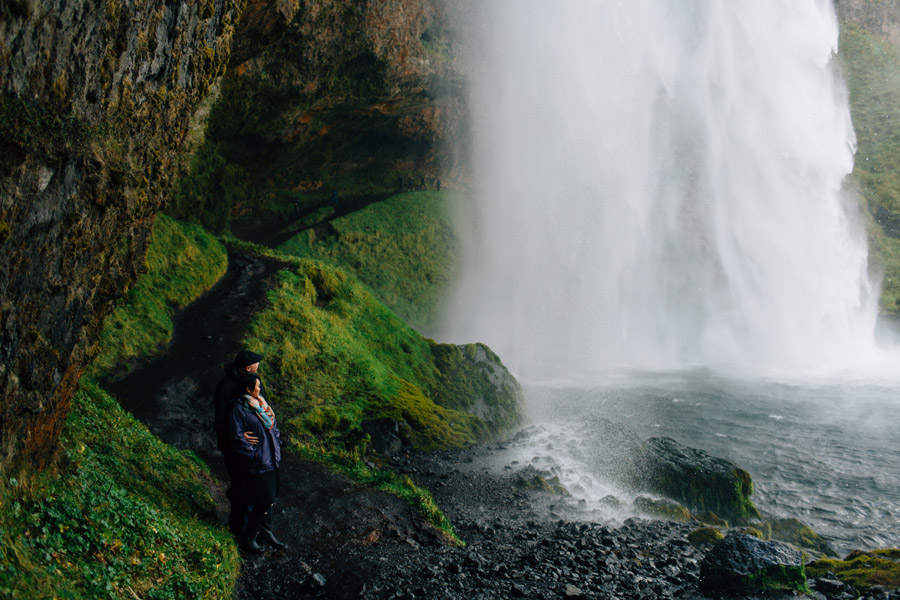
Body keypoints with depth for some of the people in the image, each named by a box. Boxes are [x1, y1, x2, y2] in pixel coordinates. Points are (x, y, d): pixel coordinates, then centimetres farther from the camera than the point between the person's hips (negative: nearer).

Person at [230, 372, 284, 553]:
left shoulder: (260, 403, 9)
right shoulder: (239, 409, -15)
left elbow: (272, 425, 19)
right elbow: (237, 438, -17)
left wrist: (277, 448, 13)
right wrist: (254, 453, -16)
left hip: (270, 460, 8)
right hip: (256, 464, -8)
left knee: (268, 499, 14)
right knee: (263, 502, -3)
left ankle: (265, 533, 28)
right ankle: (247, 539, 12)